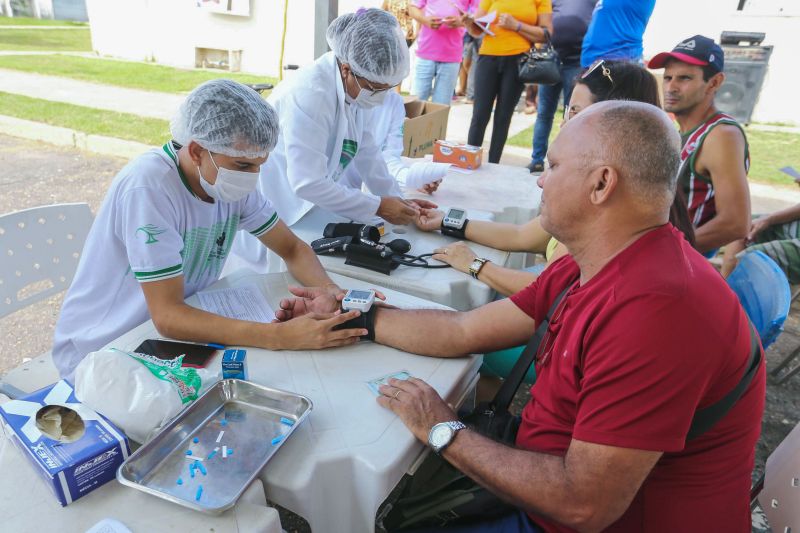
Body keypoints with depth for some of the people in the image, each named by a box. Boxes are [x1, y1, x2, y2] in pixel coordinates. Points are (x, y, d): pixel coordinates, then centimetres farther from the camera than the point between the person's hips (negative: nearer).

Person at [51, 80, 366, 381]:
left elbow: (293, 248, 0)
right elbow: (167, 317, -31)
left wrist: (328, 290, -22)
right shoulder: (148, 186, -28)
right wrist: (281, 336, -40)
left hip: (168, 336, 6)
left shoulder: (232, 178, -8)